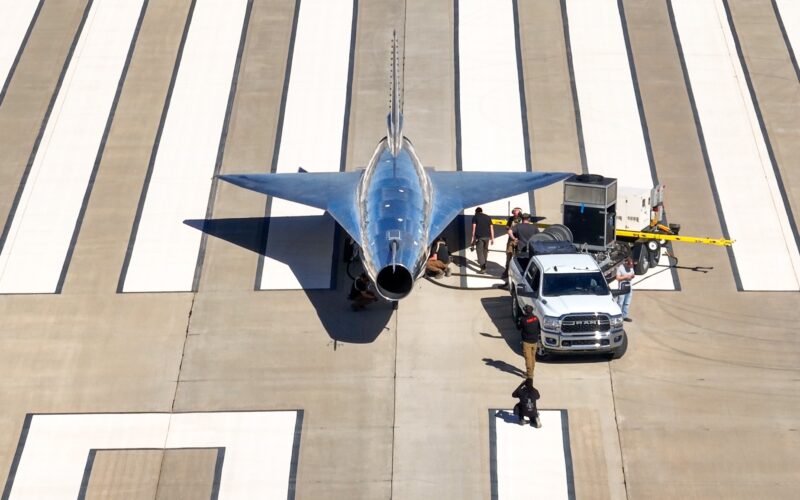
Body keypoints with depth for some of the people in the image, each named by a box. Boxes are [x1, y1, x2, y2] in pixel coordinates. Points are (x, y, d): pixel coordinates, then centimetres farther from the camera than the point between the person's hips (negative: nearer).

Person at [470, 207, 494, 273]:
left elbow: (474, 228, -3)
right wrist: (492, 238, 14)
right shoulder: (488, 217, 16)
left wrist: (473, 239, -3)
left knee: (480, 251, -3)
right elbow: (491, 228, 12)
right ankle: (483, 264, 29)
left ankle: (483, 267, -13)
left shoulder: (475, 217, 5)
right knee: (485, 251, 19)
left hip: (479, 236, -4)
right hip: (487, 236, 4)